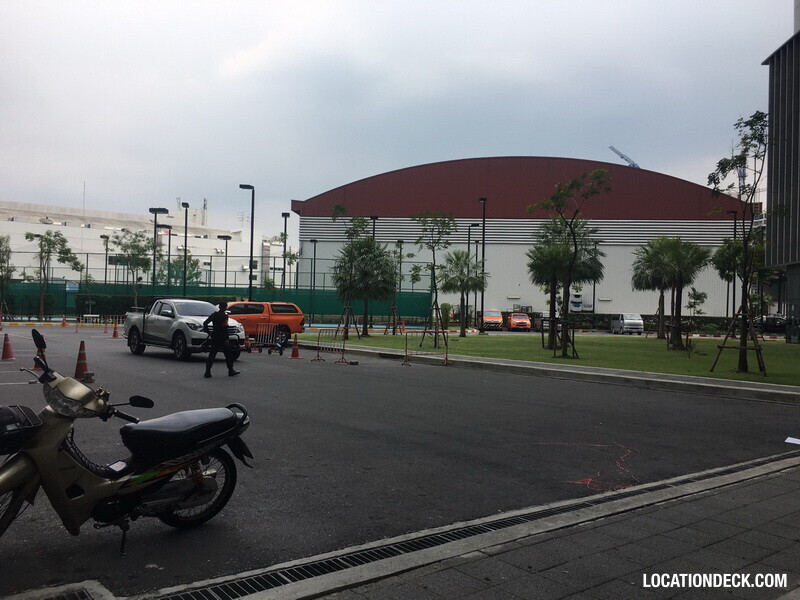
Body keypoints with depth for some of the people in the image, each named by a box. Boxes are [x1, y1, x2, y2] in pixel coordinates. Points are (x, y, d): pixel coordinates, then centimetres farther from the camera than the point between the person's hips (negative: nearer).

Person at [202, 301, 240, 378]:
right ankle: (231, 371, 16)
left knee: (211, 355, 5)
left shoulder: (214, 315, 6)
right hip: (222, 338, -5)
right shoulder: (224, 316, -12)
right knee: (228, 355, 9)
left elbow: (205, 323, 6)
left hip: (214, 338, 5)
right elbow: (225, 328, -19)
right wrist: (226, 339, -17)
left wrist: (208, 332, 12)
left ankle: (207, 372, -1)